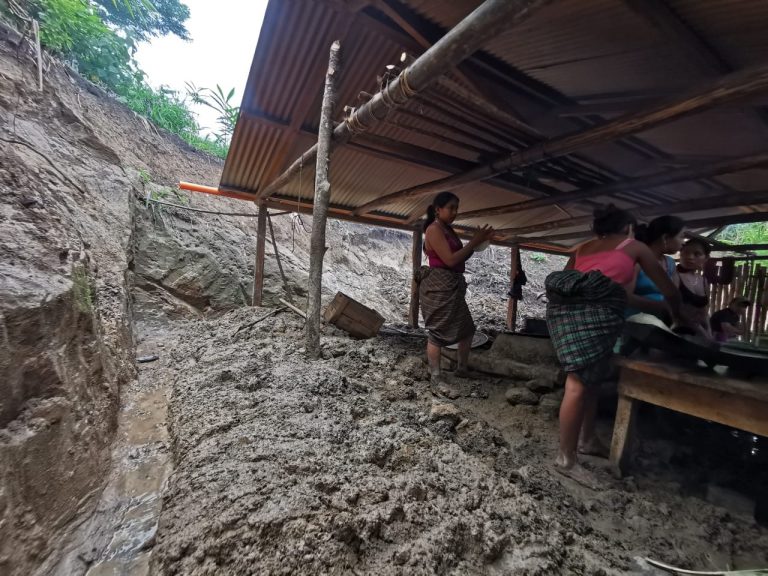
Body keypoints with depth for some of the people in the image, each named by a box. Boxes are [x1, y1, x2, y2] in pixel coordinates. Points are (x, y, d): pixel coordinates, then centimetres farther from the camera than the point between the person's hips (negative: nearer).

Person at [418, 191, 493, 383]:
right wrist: (474, 242, -13)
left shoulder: (448, 229, 17)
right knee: (437, 333, -3)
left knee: (467, 329, 17)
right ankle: (435, 379, 8)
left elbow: (460, 258, 16)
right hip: (438, 287, -10)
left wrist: (476, 243, 4)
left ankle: (462, 369, 32)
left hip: (452, 286, 10)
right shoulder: (434, 229, -12)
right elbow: (450, 260, -19)